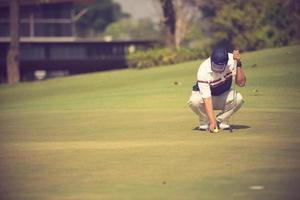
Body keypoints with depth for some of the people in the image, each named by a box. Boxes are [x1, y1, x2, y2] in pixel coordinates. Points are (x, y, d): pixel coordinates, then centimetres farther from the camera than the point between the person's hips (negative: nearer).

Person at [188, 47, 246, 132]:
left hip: (223, 95, 3)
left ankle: (221, 121, -4)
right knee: (194, 101, -36)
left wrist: (238, 64, -36)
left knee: (238, 98, -29)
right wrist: (212, 121, -45)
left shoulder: (232, 60, -23)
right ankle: (205, 122, -6)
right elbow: (207, 99, -38)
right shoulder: (203, 71, -34)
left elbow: (241, 83, -23)